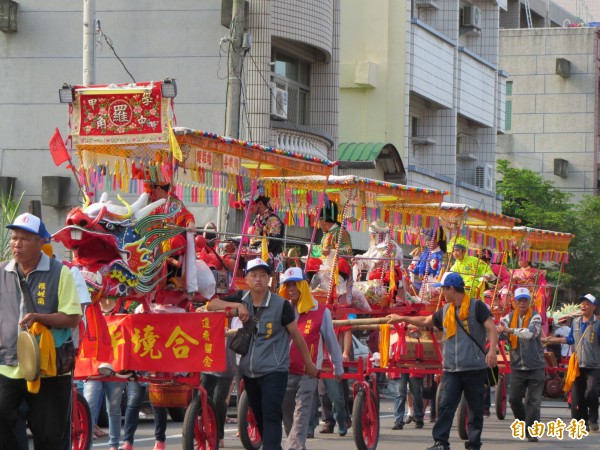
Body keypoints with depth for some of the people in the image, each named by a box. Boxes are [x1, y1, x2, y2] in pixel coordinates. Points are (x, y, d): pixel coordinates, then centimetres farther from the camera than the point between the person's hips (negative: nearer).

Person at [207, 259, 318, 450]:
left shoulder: (281, 305, -9)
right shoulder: (241, 298, 4)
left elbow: (296, 335, 0)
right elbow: (211, 305, 0)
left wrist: (308, 363, 8)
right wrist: (238, 306, -14)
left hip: (274, 371, -5)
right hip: (249, 372, 5)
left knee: (271, 416, -17)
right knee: (260, 419, 14)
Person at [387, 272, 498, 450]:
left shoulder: (476, 306, -4)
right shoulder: (445, 311, 15)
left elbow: (492, 328, -12)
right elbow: (426, 321, 31)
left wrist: (492, 351, -26)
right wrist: (401, 318, 35)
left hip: (475, 368, -5)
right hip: (451, 369, 5)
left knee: (475, 409, 2)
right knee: (445, 406, -6)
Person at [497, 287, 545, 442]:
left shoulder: (535, 317, -5)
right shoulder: (510, 317, 6)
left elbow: (531, 333, -23)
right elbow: (497, 331, -6)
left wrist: (510, 330, -35)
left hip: (535, 367, -3)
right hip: (517, 366, 3)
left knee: (533, 401, -4)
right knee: (514, 399, 2)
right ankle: (523, 422, 25)